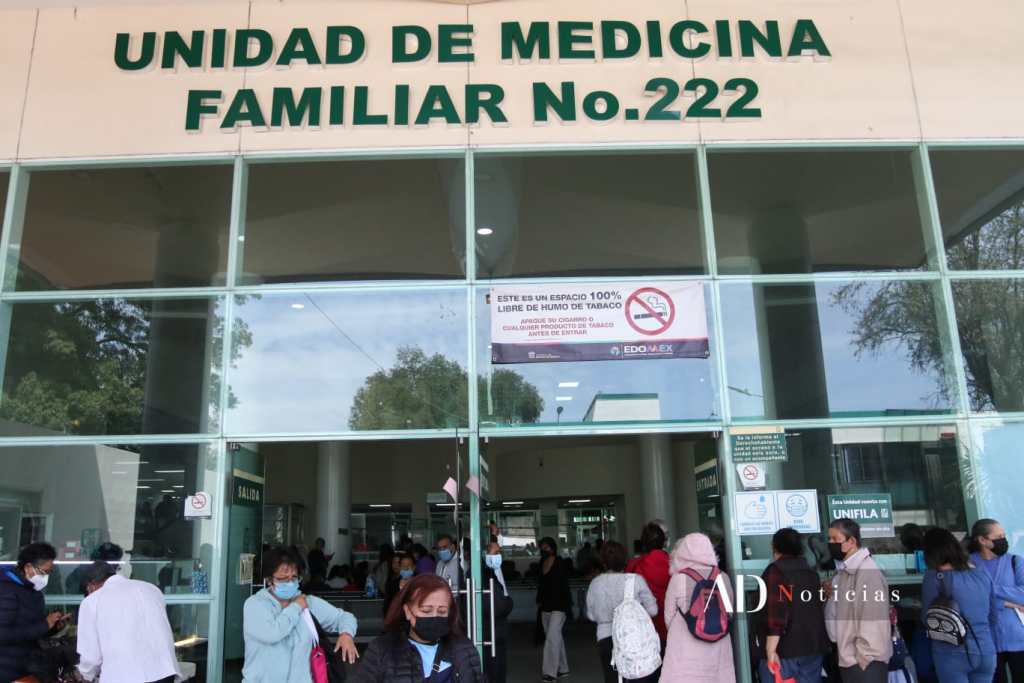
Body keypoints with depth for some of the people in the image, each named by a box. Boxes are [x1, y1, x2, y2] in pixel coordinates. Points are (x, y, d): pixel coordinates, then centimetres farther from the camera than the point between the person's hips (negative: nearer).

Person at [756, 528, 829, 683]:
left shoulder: (775, 571, -10)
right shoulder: (812, 573, 14)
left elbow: (776, 612, -19)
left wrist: (771, 650, -20)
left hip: (784, 651, -7)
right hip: (813, 649, 7)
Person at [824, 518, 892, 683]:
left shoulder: (868, 572, -17)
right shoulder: (844, 571, 12)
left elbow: (873, 622, -21)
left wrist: (862, 659, -17)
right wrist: (830, 595, -1)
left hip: (866, 663, -9)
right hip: (849, 661, 9)